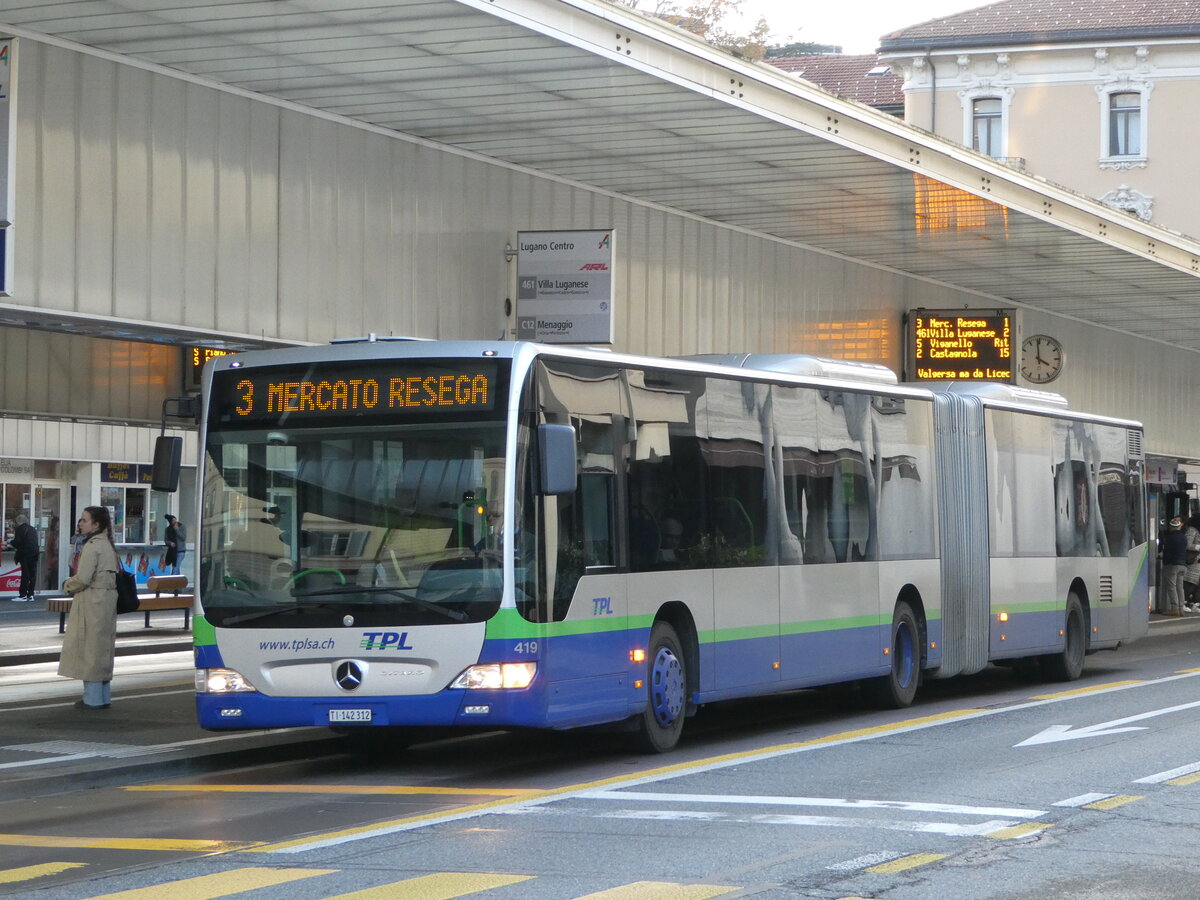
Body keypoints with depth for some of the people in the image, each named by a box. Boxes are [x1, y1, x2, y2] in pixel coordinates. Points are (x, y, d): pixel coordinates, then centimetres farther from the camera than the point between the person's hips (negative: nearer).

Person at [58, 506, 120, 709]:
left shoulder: (92, 546, -16)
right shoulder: (107, 544, 13)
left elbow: (83, 578, -21)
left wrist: (67, 585, 1)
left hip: (92, 601, -9)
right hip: (107, 599, 9)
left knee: (90, 647, -3)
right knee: (103, 646, 14)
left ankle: (93, 698, -1)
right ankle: (104, 696, 19)